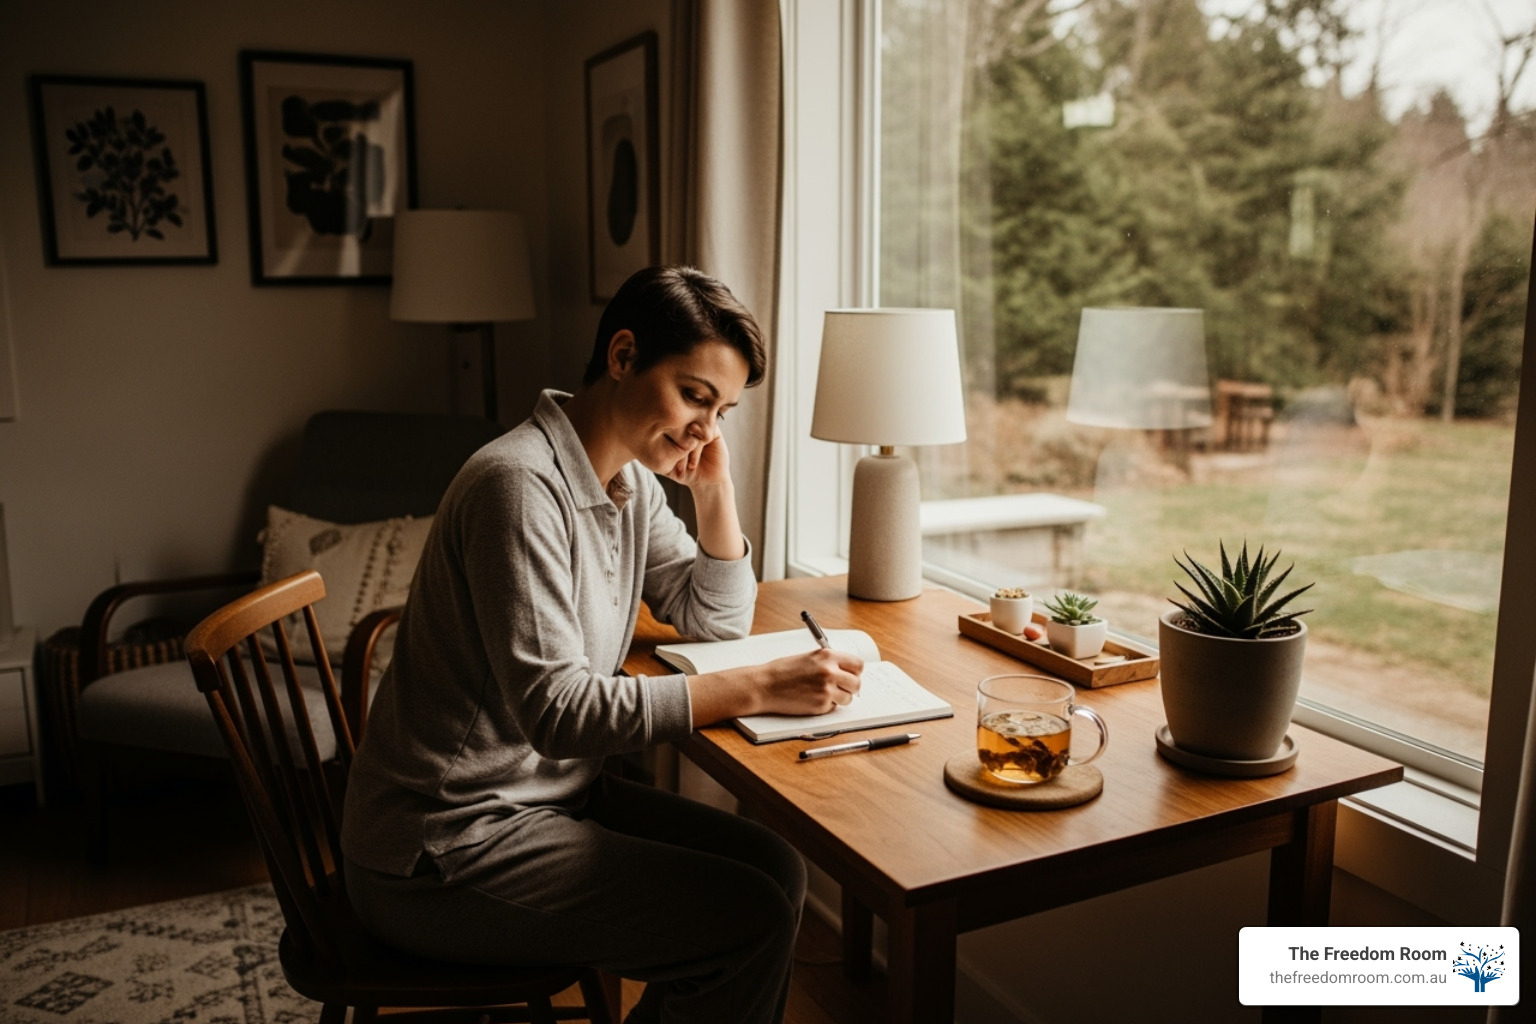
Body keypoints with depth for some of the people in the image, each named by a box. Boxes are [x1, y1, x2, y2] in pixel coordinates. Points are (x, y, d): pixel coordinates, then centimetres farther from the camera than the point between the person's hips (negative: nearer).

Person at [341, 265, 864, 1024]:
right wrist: (757, 689, -30)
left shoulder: (631, 482, 5)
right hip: (443, 851, -9)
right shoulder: (520, 484, -23)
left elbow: (718, 621, 12)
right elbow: (558, 711, -28)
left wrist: (715, 491, -2)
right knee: (751, 921, -14)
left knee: (775, 870, 1)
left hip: (553, 789, 9)